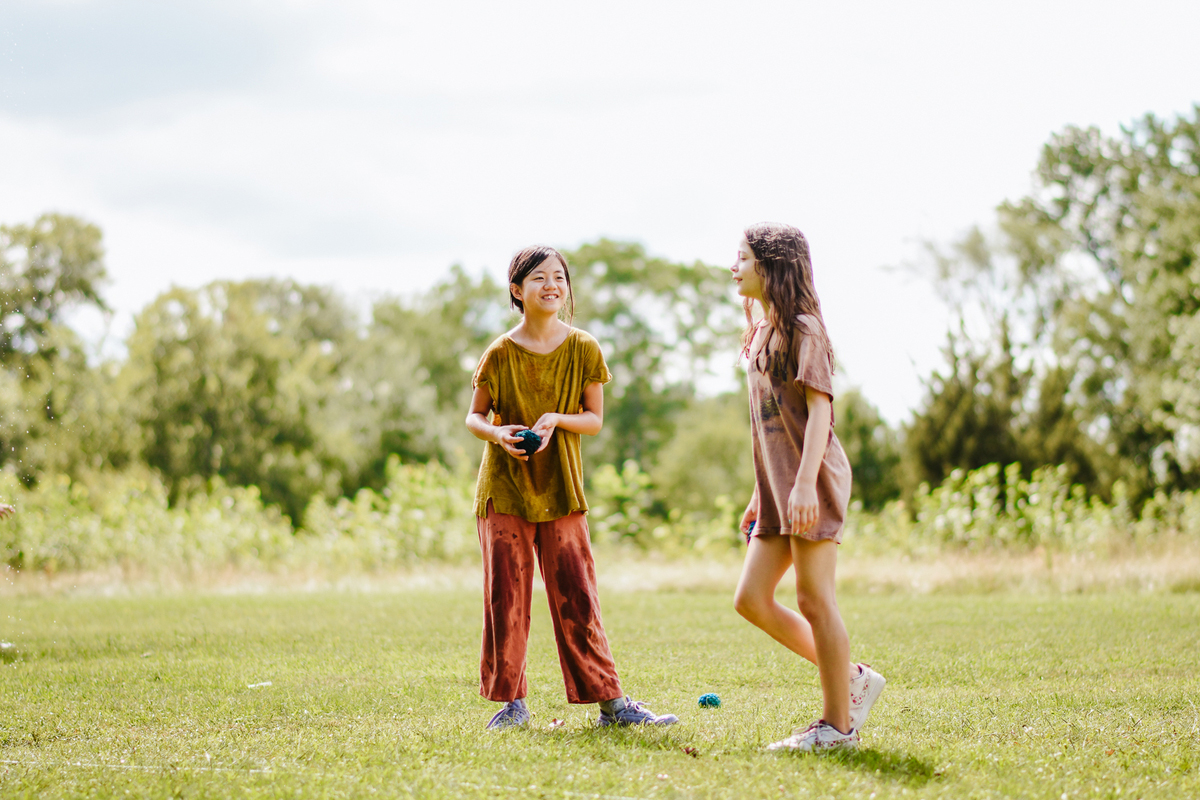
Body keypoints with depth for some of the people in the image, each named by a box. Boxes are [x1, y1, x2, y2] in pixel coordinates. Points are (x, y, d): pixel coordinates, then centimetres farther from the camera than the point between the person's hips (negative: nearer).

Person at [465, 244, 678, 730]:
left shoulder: (584, 350, 1)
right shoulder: (500, 354, -2)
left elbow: (595, 419, 4)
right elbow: (475, 416, 5)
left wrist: (557, 420, -16)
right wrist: (496, 433, -17)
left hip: (561, 490, 0)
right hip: (505, 489, 0)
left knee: (576, 599, -1)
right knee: (505, 598, 2)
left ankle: (610, 703, 3)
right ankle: (511, 702, 13)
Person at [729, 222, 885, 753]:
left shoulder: (803, 329, -8)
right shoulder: (762, 332, 19)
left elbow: (819, 409, -15)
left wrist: (805, 483, -24)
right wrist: (759, 495, 21)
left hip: (812, 482, -9)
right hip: (777, 489, 9)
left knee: (814, 600, -6)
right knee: (751, 600, 5)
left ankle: (838, 726, 2)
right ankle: (853, 679, 14)